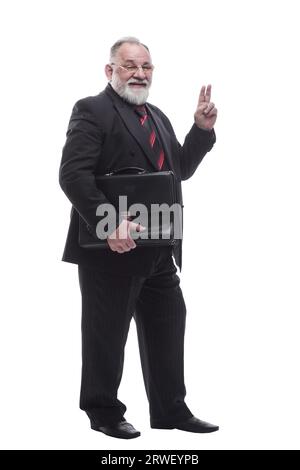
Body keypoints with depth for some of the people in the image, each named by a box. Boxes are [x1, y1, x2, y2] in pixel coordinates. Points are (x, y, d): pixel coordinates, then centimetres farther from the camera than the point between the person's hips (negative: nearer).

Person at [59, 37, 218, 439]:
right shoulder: (92, 111, -9)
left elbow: (180, 169, 19)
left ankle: (171, 410, 25)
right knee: (107, 335, 6)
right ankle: (104, 412, 21)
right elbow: (73, 174, -18)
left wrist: (202, 129, 5)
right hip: (111, 249, -8)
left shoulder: (157, 117, 16)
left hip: (159, 250, 8)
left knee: (167, 330, 13)